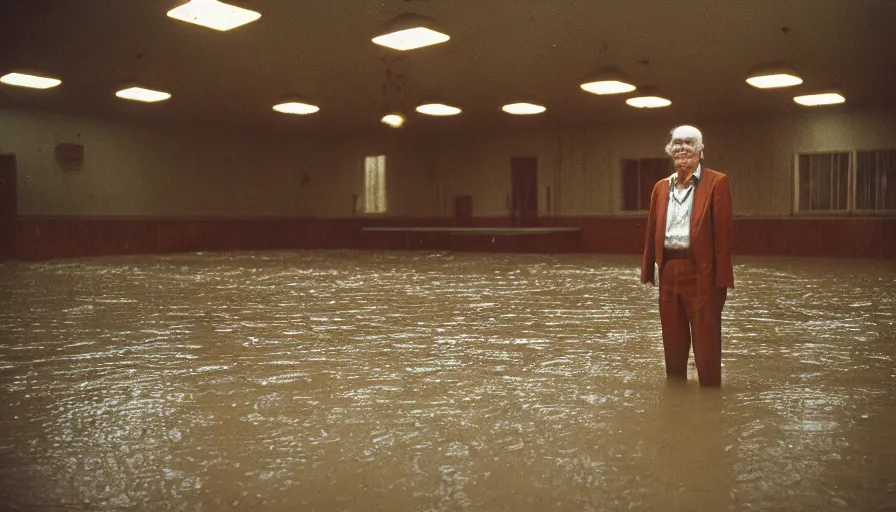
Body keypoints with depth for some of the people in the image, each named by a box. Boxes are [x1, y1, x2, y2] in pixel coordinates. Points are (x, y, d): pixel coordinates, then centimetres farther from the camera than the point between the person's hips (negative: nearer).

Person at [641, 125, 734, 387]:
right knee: (672, 338, 14)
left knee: (705, 338, 1)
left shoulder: (717, 182, -3)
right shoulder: (661, 187, 13)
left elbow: (724, 231, -9)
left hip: (701, 271, -5)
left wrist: (722, 277, -14)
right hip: (669, 269, 5)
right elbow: (652, 231, 12)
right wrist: (648, 269, 8)